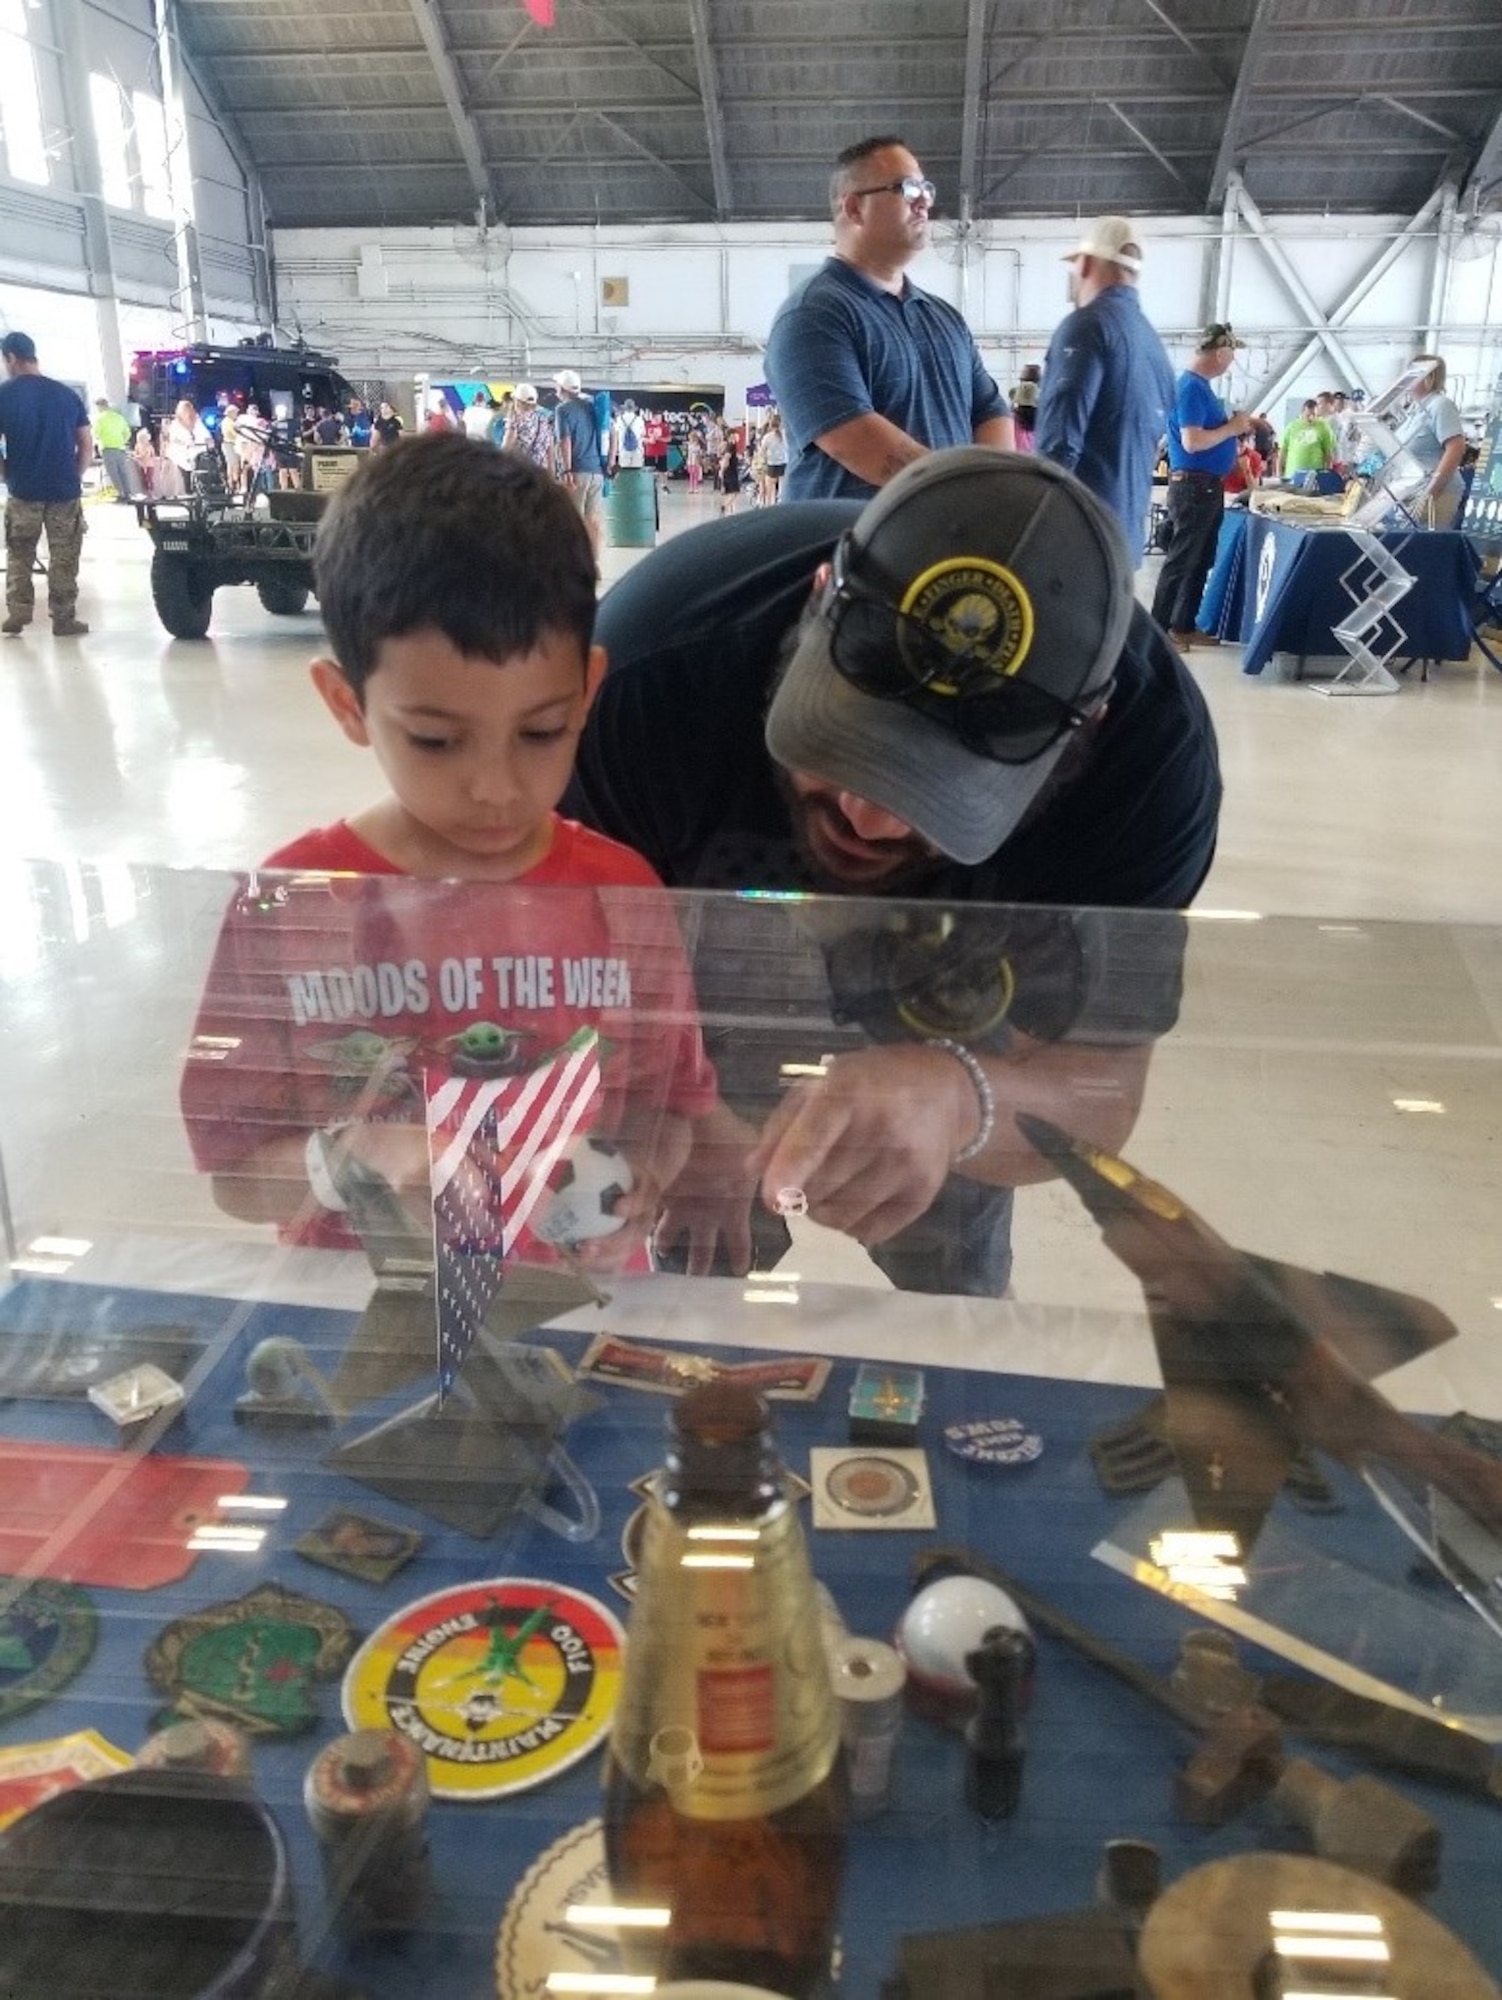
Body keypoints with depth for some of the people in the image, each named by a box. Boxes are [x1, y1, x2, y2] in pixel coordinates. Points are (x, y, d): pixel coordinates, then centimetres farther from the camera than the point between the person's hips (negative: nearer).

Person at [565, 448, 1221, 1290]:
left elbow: (1101, 1081, -37)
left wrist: (958, 1099, -59)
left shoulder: (1149, 748, -37)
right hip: (702, 972, -1)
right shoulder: (657, 664, -40)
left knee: (955, 1287, 18)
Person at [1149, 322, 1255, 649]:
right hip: (1193, 485, -10)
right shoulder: (1191, 387, -16)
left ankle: (1183, 627, 17)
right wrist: (1232, 428, -13)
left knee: (1200, 562, 12)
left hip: (1207, 485, 10)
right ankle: (1158, 631, -3)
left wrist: (1235, 424, 6)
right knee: (1181, 561, -7)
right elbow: (1192, 441, -24)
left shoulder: (1201, 385, 15)